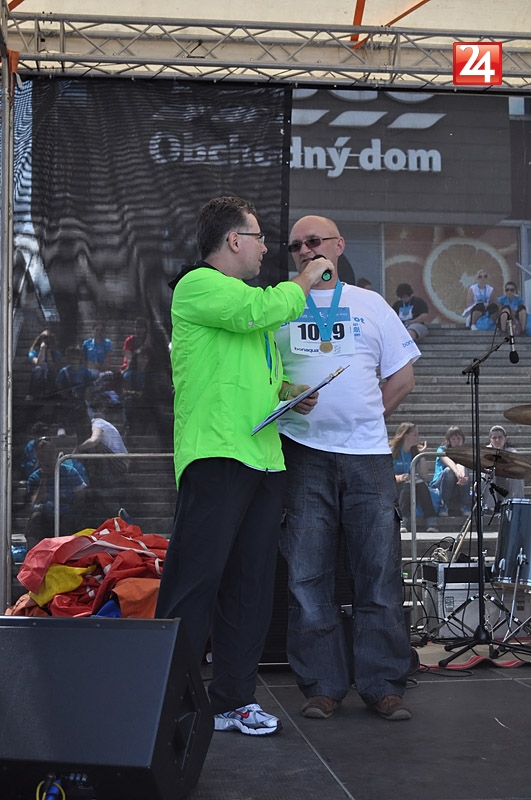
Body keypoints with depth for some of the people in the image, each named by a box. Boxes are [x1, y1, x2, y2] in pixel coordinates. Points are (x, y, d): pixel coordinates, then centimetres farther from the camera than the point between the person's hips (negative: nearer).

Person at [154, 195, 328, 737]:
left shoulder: (247, 301, 27)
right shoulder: (198, 285, -2)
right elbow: (259, 310, -19)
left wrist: (286, 391, 11)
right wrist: (305, 281, -2)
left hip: (264, 458, 9)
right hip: (216, 455, -9)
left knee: (250, 589, 8)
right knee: (195, 582, -10)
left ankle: (233, 699, 15)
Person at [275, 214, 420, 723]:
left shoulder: (370, 305, 13)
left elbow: (402, 376, 13)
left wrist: (366, 420, 4)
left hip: (368, 455, 1)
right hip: (303, 453, -1)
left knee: (379, 572, 0)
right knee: (308, 575, 0)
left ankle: (383, 685, 8)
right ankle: (322, 686, 9)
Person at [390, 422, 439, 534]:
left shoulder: (416, 451, 10)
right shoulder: (392, 451, -1)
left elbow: (425, 477, 0)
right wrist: (399, 478, -29)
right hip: (394, 488, -3)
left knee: (421, 483, -28)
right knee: (408, 484, -34)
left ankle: (431, 523, -42)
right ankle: (403, 521, -49)